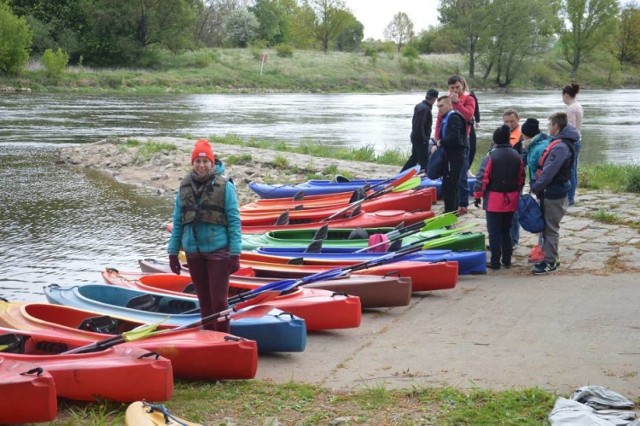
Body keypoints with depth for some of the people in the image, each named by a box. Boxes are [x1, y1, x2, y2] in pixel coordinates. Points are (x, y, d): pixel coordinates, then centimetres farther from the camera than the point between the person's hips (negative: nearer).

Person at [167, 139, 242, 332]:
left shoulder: (224, 186, -5)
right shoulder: (185, 187, 7)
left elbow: (234, 221, -7)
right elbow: (177, 222, 11)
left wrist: (235, 253, -12)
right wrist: (173, 252, 9)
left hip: (218, 251, -4)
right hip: (193, 252, 4)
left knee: (219, 301, -3)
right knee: (204, 301, 13)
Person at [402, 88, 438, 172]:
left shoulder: (419, 106, 8)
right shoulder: (425, 109, -21)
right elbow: (420, 126, -26)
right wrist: (424, 139, -17)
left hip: (414, 136, 10)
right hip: (421, 139, -10)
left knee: (414, 158, 21)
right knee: (424, 162, -3)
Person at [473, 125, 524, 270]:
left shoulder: (491, 156, -14)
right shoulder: (516, 156, 3)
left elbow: (483, 178, -14)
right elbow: (521, 178, 10)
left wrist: (477, 195, -3)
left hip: (494, 199, -5)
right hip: (511, 200, 5)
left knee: (494, 231, 1)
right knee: (506, 230, 17)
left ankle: (495, 262, 1)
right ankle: (506, 260, 20)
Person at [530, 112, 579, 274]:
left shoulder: (561, 147, -22)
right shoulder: (558, 143, 10)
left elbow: (549, 172, -24)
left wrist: (535, 187, -15)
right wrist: (538, 187, 11)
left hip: (554, 194, -10)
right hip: (552, 192, 10)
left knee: (551, 228, -1)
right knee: (547, 226, 16)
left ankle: (550, 262, 6)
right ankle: (548, 258, 25)